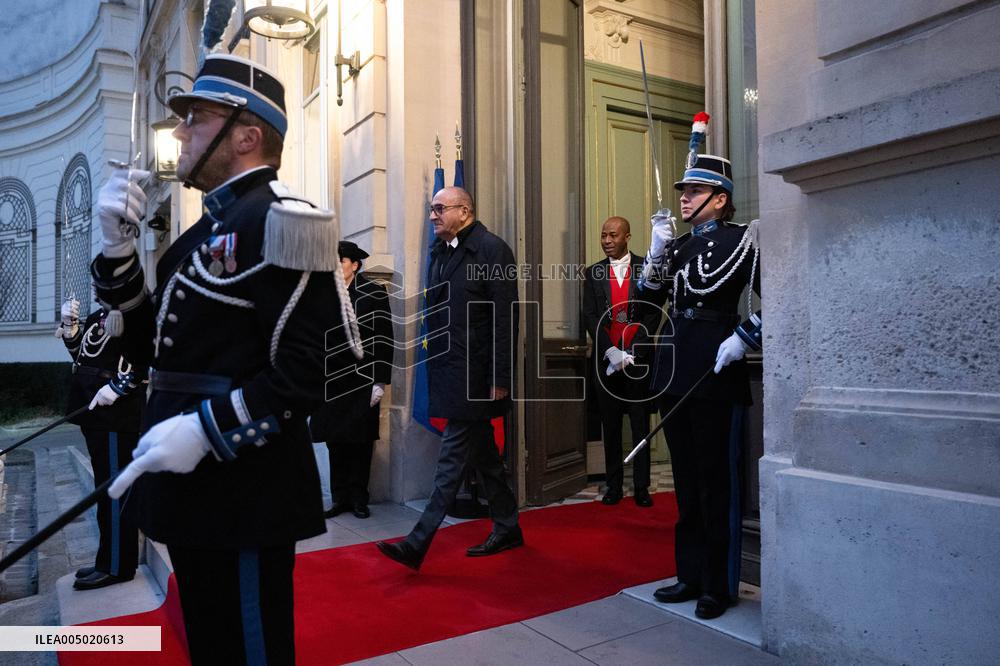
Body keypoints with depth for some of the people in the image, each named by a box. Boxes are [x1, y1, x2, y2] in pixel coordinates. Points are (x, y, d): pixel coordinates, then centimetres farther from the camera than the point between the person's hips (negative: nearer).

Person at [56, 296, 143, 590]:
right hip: (95, 411, 10)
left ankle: (117, 566, 8)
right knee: (105, 486, 16)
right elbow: (81, 353, 23)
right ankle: (108, 559, 28)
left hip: (116, 411, -10)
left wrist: (117, 387, -23)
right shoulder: (100, 314, 16)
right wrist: (70, 325, 7)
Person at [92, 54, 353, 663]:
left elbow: (314, 367, -23)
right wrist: (118, 246, 5)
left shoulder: (276, 221, -15)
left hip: (245, 497, -9)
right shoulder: (209, 230, 15)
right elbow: (153, 347, 14)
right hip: (198, 494, 10)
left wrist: (206, 429, -24)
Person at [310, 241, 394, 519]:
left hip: (361, 380, -4)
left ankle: (359, 498, 16)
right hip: (332, 380, 4)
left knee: (360, 441, 4)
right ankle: (340, 498, 18)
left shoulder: (374, 294, -4)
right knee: (335, 440, 7)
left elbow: (384, 339, -7)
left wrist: (380, 381, -11)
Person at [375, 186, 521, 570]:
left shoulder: (492, 250, -10)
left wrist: (500, 379, -16)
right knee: (482, 453, 15)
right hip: (447, 371, 8)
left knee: (453, 456, -3)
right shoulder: (439, 252, 13)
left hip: (474, 374, -8)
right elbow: (435, 315, 14)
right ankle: (507, 530, 29)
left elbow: (505, 319, -14)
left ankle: (417, 544, 3)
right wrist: (433, 367, 10)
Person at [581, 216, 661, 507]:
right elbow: (589, 316, 3)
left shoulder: (646, 268, 4)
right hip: (606, 357, 2)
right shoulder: (594, 273, 10)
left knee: (640, 425, 2)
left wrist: (631, 350, -11)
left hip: (638, 356, -2)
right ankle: (614, 486, 15)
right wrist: (610, 350, -9)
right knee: (610, 425, 6)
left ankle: (641, 487, 10)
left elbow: (653, 312, -1)